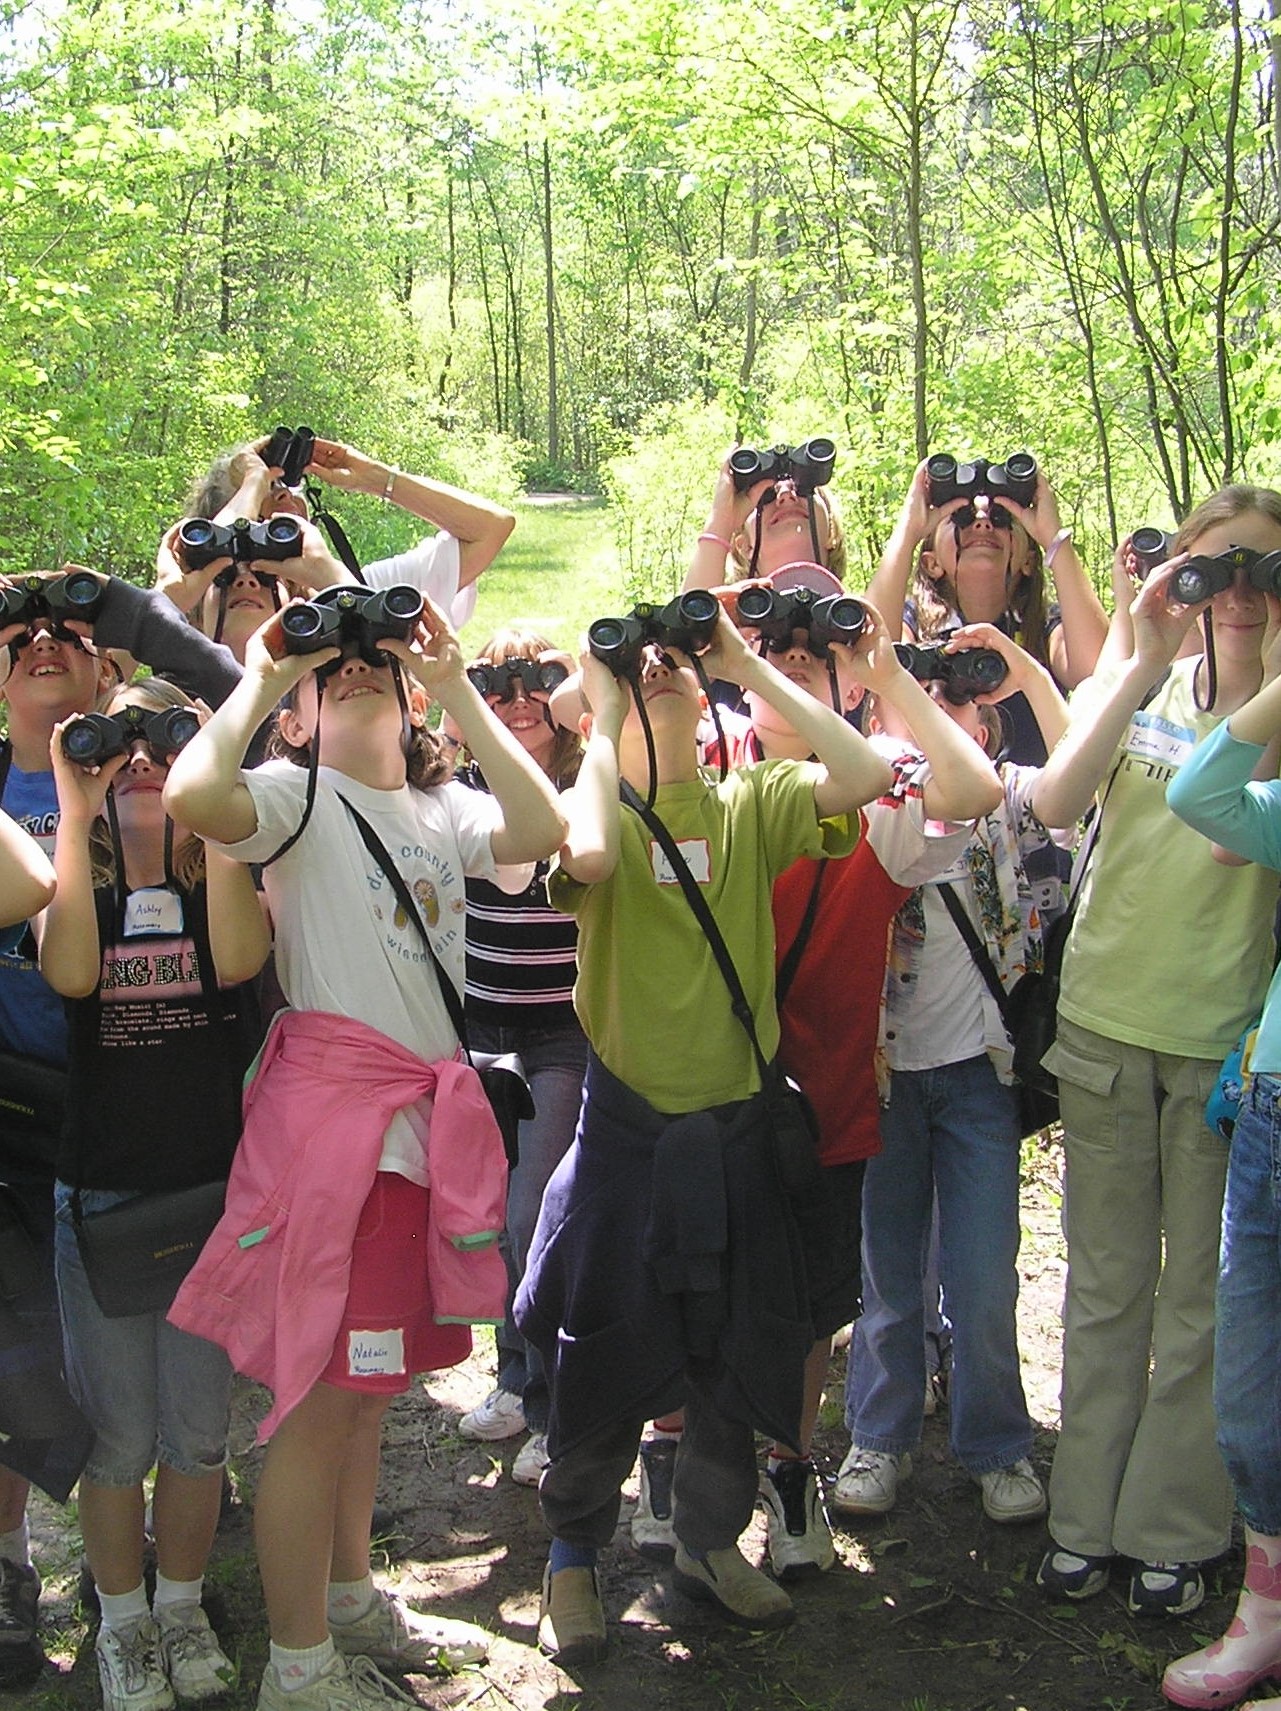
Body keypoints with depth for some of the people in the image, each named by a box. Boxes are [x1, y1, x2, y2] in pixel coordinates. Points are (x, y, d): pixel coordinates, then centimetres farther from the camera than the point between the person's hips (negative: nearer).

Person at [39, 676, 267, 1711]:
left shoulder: (221, 875, 2)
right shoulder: (74, 877, 2)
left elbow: (238, 959, -22)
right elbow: (70, 972, -21)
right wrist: (75, 811, -20)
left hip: (215, 1187, 1)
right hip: (102, 1190, 0)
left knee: (198, 1430, 10)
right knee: (119, 1437, 7)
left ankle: (183, 1610, 31)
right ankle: (123, 1623, 27)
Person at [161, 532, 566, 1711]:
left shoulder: (443, 810, 15)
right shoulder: (299, 796, -2)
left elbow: (539, 831, -5)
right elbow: (193, 795, -24)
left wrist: (458, 689, -2)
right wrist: (259, 679, -10)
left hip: (431, 1116, 7)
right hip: (330, 1106, -7)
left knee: (368, 1381, 19)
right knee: (318, 1392, -2)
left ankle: (352, 1604, 36)